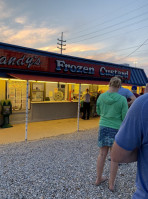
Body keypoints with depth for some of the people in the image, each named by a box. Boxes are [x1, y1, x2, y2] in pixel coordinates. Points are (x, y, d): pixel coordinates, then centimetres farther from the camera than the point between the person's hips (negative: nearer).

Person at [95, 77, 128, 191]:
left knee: (102, 154, 15)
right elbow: (125, 117, -10)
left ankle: (99, 179, 29)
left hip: (103, 127, 3)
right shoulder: (122, 99, -13)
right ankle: (111, 184, 21)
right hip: (116, 129, -3)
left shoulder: (101, 97, -4)